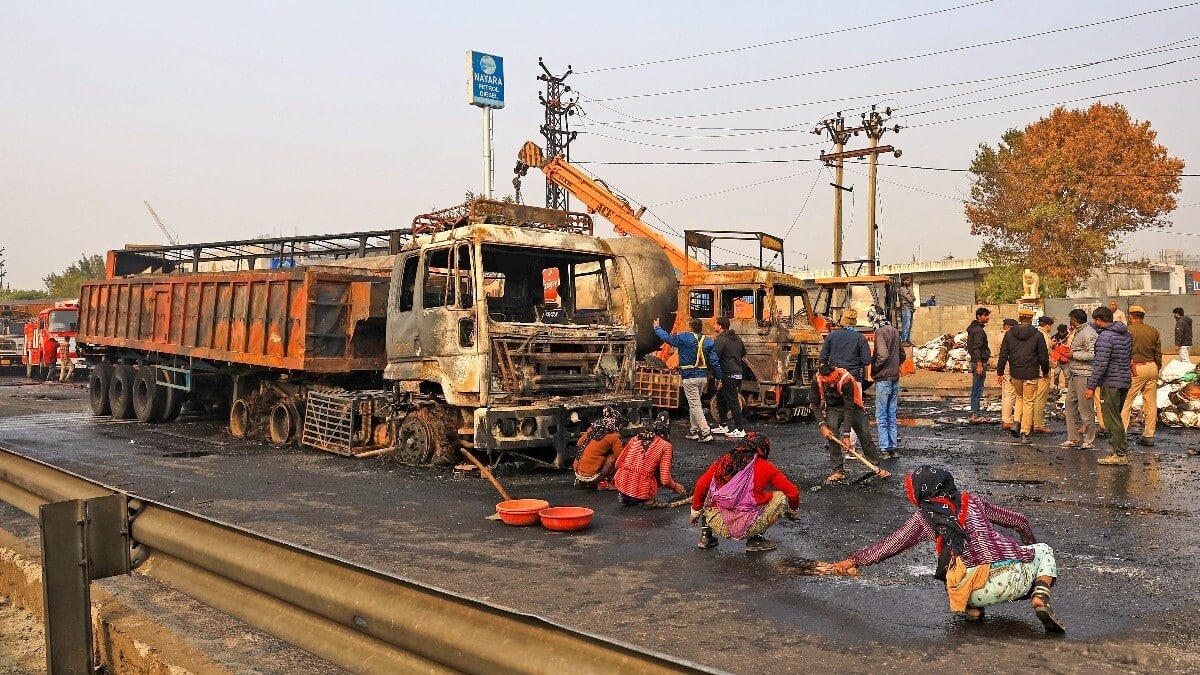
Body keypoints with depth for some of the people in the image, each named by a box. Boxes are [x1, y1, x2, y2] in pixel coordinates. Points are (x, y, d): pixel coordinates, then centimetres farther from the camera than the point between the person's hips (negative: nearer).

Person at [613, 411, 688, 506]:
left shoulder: (635, 438, 10)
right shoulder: (665, 445, -2)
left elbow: (618, 463, 14)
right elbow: (665, 480, -6)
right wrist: (675, 487, 15)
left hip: (621, 487, 4)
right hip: (641, 493, -4)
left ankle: (625, 497, 13)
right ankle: (649, 499, 1)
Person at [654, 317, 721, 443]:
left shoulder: (684, 338, -9)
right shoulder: (708, 341, 5)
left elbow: (667, 337, 3)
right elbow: (714, 361, 3)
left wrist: (657, 328, 21)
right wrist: (719, 377, 11)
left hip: (690, 378, -6)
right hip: (703, 377, 6)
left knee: (695, 406, -5)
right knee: (694, 404, 18)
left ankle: (706, 433, -13)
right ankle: (694, 431, 23)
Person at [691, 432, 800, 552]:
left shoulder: (723, 461, 9)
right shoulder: (765, 467, 2)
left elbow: (701, 486, 10)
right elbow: (792, 492, 7)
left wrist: (695, 511, 24)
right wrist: (793, 511, 28)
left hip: (719, 526, 4)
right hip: (745, 529, -3)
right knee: (781, 497, 13)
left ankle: (706, 535, 22)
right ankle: (755, 539, 9)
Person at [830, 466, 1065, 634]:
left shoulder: (924, 516, 12)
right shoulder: (973, 500, 21)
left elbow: (890, 545, 14)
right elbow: (1019, 521, 29)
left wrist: (854, 560, 25)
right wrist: (1031, 546, 50)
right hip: (1015, 575, 1)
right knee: (1043, 550, 30)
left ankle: (972, 608, 7)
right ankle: (1040, 599, 4)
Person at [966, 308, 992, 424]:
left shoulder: (974, 328, 17)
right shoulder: (978, 330, -14)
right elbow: (976, 348, -21)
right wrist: (979, 364, -24)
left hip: (977, 362, 11)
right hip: (979, 362, -11)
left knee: (976, 390, 14)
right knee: (977, 390, -8)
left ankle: (976, 414, 19)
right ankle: (975, 415, -7)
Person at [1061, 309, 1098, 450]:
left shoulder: (1088, 333, -13)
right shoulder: (1077, 332, 18)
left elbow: (1092, 355, -23)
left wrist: (1073, 354, -15)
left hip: (1084, 375, -10)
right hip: (1074, 374, 10)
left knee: (1086, 409, -4)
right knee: (1070, 404, 11)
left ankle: (1089, 441, 4)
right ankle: (1073, 438, 17)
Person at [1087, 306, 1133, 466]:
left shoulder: (1105, 336, -17)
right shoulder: (1126, 334, 11)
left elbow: (1101, 364, -21)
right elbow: (1130, 358, 19)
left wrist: (1091, 386, -18)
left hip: (1110, 383, -9)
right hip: (1125, 381, 9)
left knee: (1111, 420, -2)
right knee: (1116, 418, 19)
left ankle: (1120, 455, 0)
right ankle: (1123, 451, 24)